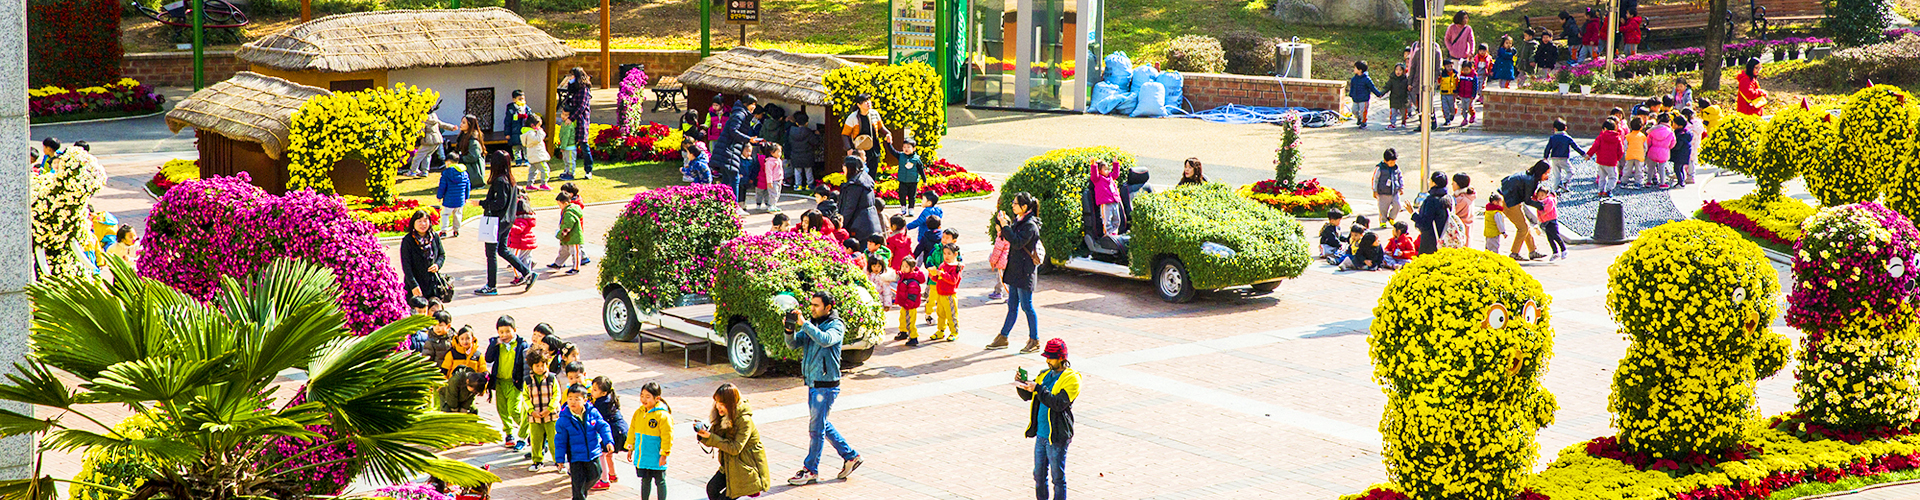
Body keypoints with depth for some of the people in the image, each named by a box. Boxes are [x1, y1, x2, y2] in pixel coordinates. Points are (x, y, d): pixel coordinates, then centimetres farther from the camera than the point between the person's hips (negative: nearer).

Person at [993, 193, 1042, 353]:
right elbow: (1011, 238, 18)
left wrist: (1005, 226, -23)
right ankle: (1002, 338, 21)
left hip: (1024, 272, -9)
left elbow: (1017, 242, -25)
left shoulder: (1030, 225, -17)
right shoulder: (1018, 221, 11)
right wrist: (1005, 222, 6)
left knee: (1027, 306, -2)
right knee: (1012, 306, 15)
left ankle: (1034, 341, 6)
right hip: (1014, 269, 9)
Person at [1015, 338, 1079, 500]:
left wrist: (1038, 388, -26)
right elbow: (1028, 396, 15)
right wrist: (1021, 384, -4)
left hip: (1057, 438, -7)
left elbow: (1059, 403, -23)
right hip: (1041, 434, 7)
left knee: (1058, 477, -1)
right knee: (1039, 475, 13)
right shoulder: (1045, 375, 12)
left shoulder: (1072, 379, -11)